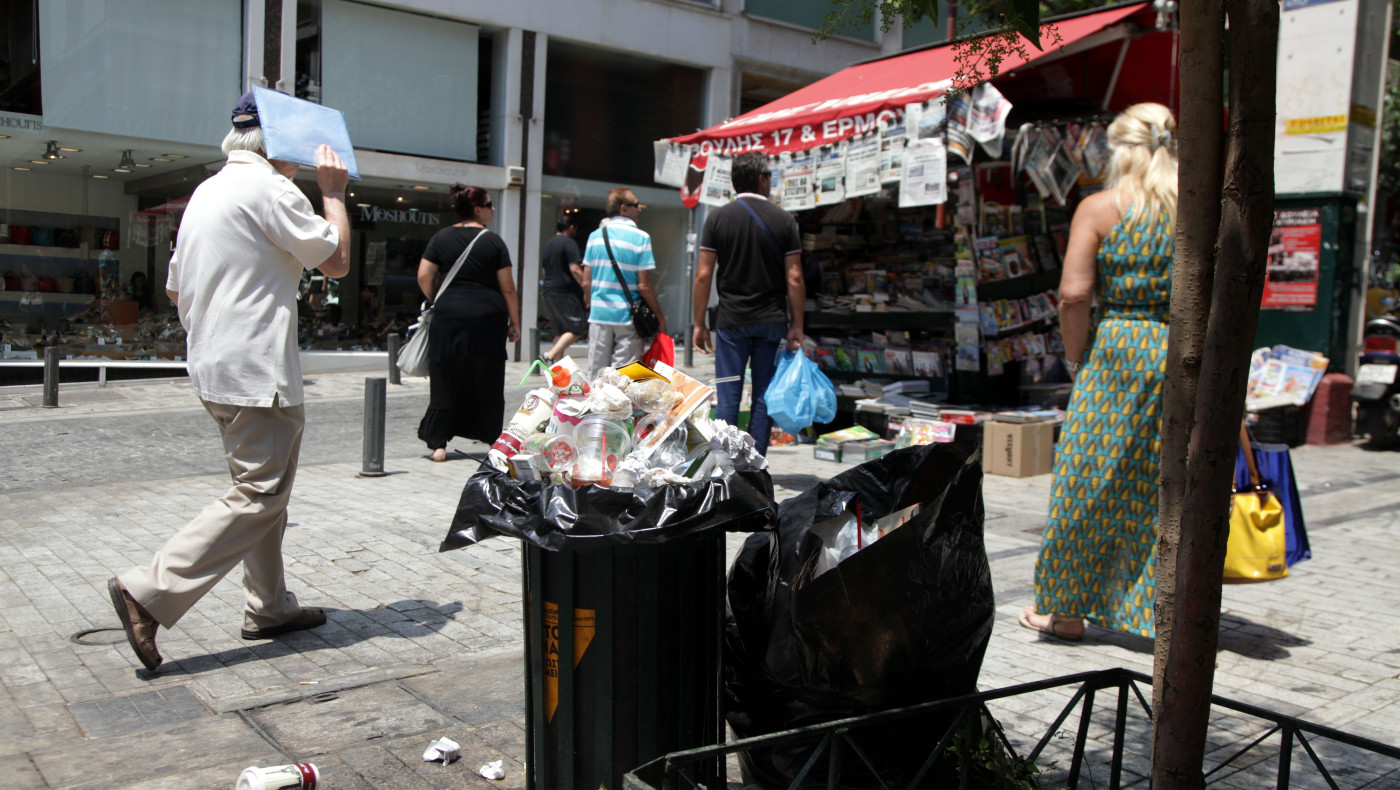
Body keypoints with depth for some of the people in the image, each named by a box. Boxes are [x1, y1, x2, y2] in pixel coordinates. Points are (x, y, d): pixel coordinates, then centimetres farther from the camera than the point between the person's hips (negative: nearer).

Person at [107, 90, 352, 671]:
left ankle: (270, 607, 22)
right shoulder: (270, 189, -13)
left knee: (265, 489, 16)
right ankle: (150, 592, -9)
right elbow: (337, 260, -7)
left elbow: (175, 288, 20)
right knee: (258, 496, -7)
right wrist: (333, 192, 4)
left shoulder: (206, 191, 16)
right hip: (258, 371, -10)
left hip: (215, 367, 10)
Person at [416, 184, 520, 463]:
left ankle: (438, 443, 5)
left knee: (445, 380, 6)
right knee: (487, 383, 8)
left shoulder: (441, 238, 6)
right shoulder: (493, 241, -1)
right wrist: (514, 322, 6)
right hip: (488, 316, -2)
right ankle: (493, 441, 14)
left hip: (449, 315, 2)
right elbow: (507, 287, -2)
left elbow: (424, 277, 2)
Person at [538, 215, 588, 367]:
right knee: (577, 329, -5)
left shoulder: (548, 243, 15)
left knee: (560, 331, 14)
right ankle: (550, 355, -16)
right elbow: (575, 269, -18)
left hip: (548, 291, 9)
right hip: (565, 293, -9)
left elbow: (544, 269, 24)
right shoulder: (569, 243, -10)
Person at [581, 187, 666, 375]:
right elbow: (644, 286, -12)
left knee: (595, 375, 11)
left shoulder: (595, 236, 5)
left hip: (599, 316, 4)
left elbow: (586, 283, 5)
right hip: (627, 317, -4)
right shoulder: (640, 238, -8)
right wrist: (660, 318, -2)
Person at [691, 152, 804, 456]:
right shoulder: (784, 220, 1)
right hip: (772, 322, 0)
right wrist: (796, 325, 4)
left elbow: (703, 275, -2)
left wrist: (699, 323, 4)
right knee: (764, 397, 7)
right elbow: (794, 278, -2)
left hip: (731, 320, 0)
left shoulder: (718, 218, 1)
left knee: (728, 397, 4)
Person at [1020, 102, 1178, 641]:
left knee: (1090, 485, 8)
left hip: (1117, 352, -2)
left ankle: (1067, 610, 19)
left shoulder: (1098, 209, -2)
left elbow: (1074, 294, -10)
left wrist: (1076, 358, 2)